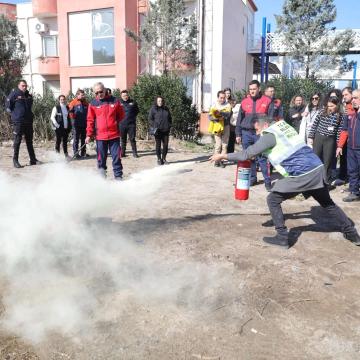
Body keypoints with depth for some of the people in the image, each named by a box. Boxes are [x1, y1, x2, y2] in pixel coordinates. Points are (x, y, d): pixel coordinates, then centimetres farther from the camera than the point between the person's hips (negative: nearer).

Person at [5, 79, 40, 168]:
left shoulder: (29, 95, 13)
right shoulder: (14, 94, -5)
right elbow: (8, 103, -4)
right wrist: (13, 113, -1)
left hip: (28, 121, 6)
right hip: (18, 121, -6)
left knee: (29, 141, 11)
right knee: (17, 141, -4)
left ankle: (33, 160, 17)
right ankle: (15, 161, 1)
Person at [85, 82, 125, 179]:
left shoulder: (114, 101, 4)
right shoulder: (93, 104, 4)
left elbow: (121, 115, 14)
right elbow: (90, 120, 5)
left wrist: (114, 122, 3)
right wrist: (89, 135, 1)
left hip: (114, 134, 0)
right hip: (100, 136, 0)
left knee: (116, 156, 1)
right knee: (101, 157, 7)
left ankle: (118, 176, 8)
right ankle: (102, 177, 18)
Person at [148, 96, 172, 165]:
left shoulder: (166, 109, 14)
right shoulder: (153, 109, 1)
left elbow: (169, 118, 22)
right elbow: (150, 119, -2)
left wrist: (169, 126, 10)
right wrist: (154, 126, -13)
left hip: (166, 130, 4)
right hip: (158, 130, -4)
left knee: (166, 145, 3)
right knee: (158, 145, 2)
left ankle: (164, 158, 15)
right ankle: (159, 159, 10)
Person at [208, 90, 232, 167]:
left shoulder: (228, 105, 3)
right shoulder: (214, 105, 4)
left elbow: (228, 114, -16)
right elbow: (210, 116, -4)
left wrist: (220, 113, -32)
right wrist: (217, 118, -22)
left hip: (226, 126, 1)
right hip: (217, 126, -1)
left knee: (224, 144, 1)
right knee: (218, 144, -5)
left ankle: (222, 160, 6)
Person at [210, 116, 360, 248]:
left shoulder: (270, 135, -8)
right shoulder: (283, 125, 16)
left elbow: (247, 154, -10)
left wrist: (223, 156, -2)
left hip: (302, 174, -8)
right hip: (317, 168, 8)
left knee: (273, 200, 5)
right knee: (328, 204, 25)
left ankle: (282, 237, 6)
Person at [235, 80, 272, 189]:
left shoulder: (267, 101, 2)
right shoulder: (245, 101, 9)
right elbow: (240, 119, 12)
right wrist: (238, 134, 8)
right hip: (246, 133, 3)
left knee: (262, 158, -5)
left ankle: (267, 181, 1)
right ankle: (252, 178, 20)